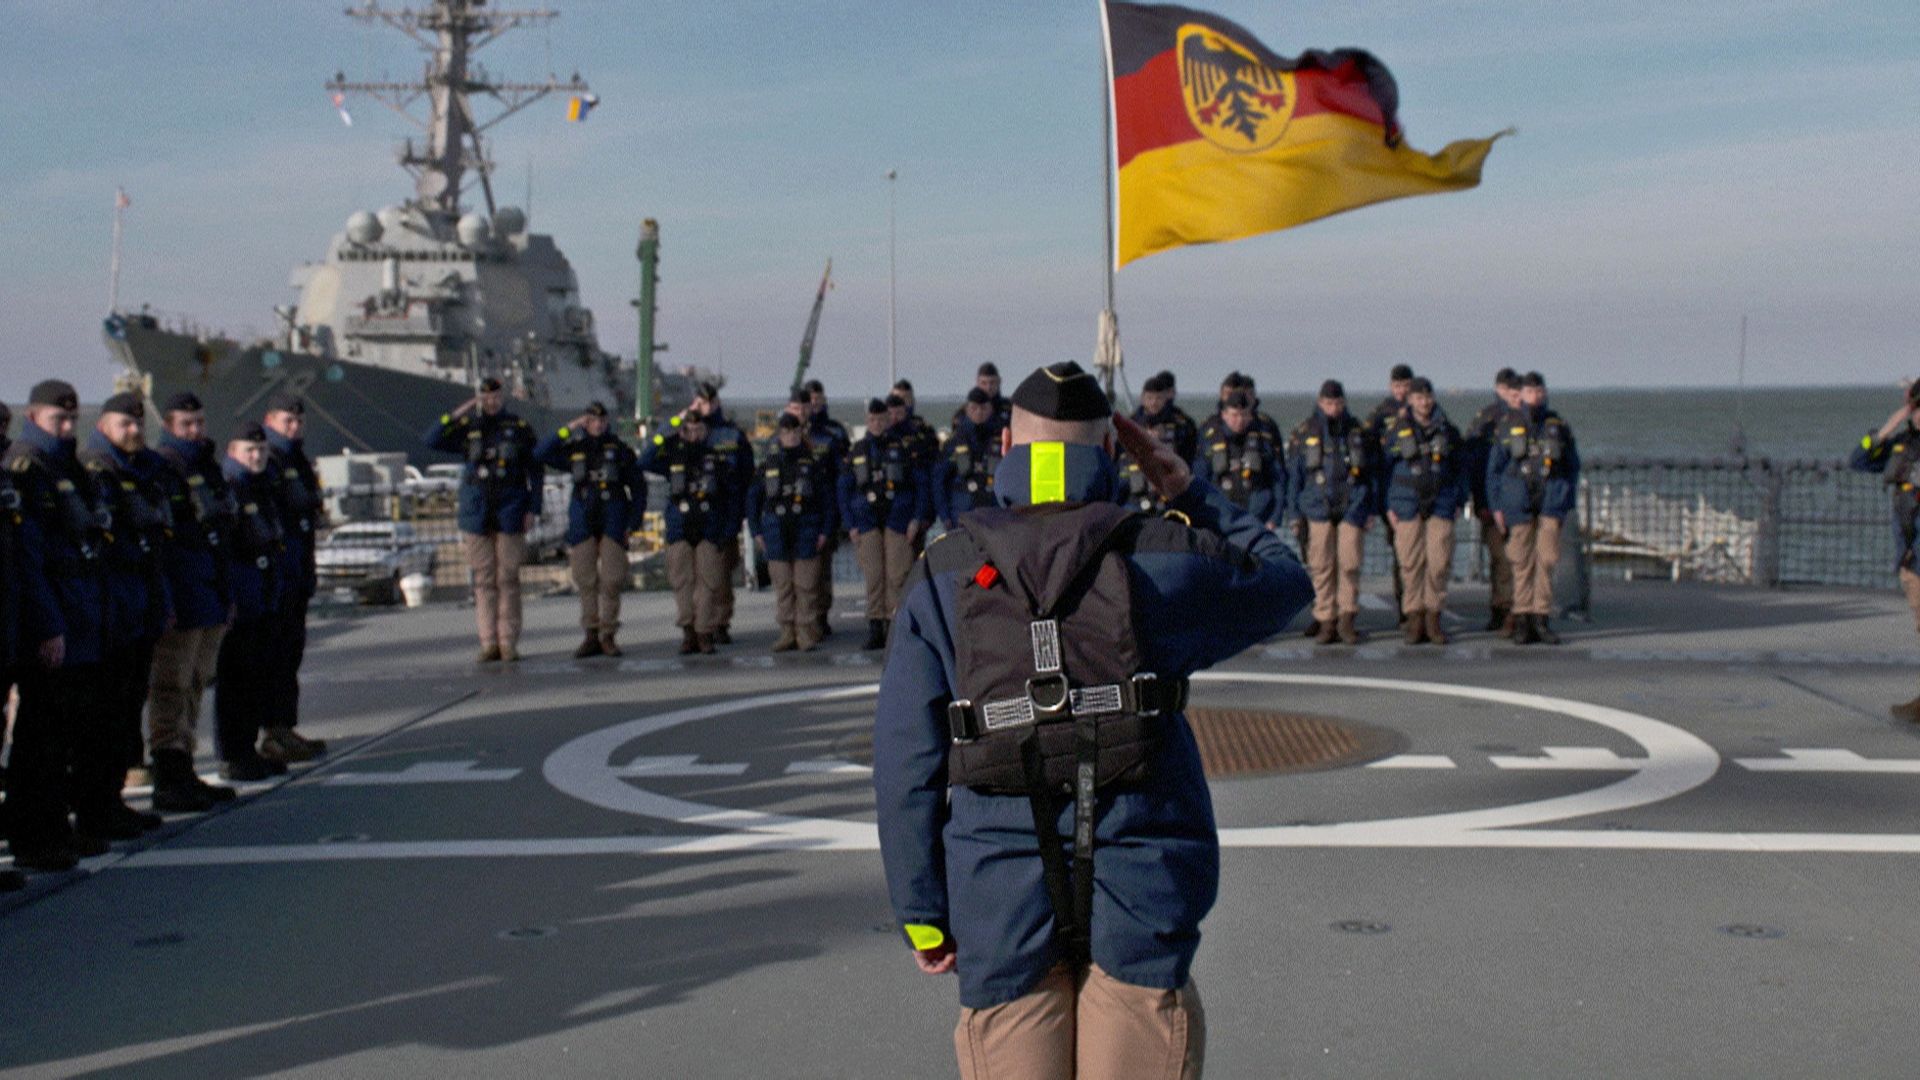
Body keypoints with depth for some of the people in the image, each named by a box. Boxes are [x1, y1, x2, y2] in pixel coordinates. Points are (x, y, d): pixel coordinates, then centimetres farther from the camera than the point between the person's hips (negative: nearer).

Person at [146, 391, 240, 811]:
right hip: (179, 599, -9)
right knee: (171, 689, -6)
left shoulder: (207, 468, 18)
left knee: (194, 685, 14)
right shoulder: (159, 469, -9)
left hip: (211, 598, 9)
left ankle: (183, 773, 22)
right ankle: (168, 782, -4)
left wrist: (228, 594, 22)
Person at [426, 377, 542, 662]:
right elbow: (433, 440, -4)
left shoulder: (520, 428, 6)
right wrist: (456, 414, -12)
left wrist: (532, 510, -2)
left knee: (508, 578, -1)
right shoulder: (468, 428, 8)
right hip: (477, 512, 1)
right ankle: (489, 644, 5)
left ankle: (509, 643, 2)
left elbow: (535, 472, 6)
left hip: (509, 511, -1)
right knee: (483, 579, 2)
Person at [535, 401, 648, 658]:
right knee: (585, 580, 1)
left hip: (613, 522, -2)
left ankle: (608, 636, 3)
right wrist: (567, 429, -5)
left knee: (611, 580, -5)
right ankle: (591, 635, 7)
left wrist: (633, 522, 0)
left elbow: (639, 487, 8)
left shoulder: (621, 450, 6)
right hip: (582, 523, 2)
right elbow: (540, 454, -1)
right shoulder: (574, 450, 10)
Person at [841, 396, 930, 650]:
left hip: (898, 519, -2)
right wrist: (850, 524, 5)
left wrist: (917, 518, -5)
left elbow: (922, 482, 3)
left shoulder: (905, 445, 3)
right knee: (873, 576, -1)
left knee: (897, 575, -7)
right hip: (866, 521, 2)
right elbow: (844, 488, 13)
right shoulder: (858, 449, 11)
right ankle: (875, 629, 3)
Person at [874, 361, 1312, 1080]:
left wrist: (921, 913, 7)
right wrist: (1189, 492, 21)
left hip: (1001, 899, 1)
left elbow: (905, 760, 0)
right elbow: (1285, 582, 20)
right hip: (1143, 887, -1)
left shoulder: (943, 575, 2)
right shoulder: (1163, 557, 0)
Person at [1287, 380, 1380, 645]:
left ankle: (1347, 619, 5)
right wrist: (1296, 513, 4)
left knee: (1349, 563, -6)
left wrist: (1371, 510, 7)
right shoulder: (1304, 433, 5)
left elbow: (1372, 472, 13)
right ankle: (1326, 621, 6)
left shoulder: (1359, 432, 9)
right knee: (1322, 566, -1)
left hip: (1352, 507, 0)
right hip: (1318, 508, 0)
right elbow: (1294, 474, 8)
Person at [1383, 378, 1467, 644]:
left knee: (1439, 562, -6)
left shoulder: (1447, 430, 9)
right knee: (1412, 563, -3)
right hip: (1408, 504, -1)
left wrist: (1458, 500, 8)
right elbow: (1386, 469, 7)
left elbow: (1460, 468, 16)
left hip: (1441, 503, 1)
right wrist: (1389, 506, 2)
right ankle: (1415, 620, 5)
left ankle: (1433, 618, 5)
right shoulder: (1396, 430, 4)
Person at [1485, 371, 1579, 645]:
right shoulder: (1508, 425, 5)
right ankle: (1522, 621, 3)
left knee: (1547, 558, -5)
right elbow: (1494, 468, 7)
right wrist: (1497, 506, 1)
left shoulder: (1558, 425, 9)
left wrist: (1567, 501, 7)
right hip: (1518, 498, -1)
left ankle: (1541, 618, 1)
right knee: (1523, 560, -1)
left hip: (1551, 499, 1)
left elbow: (1573, 466, 16)